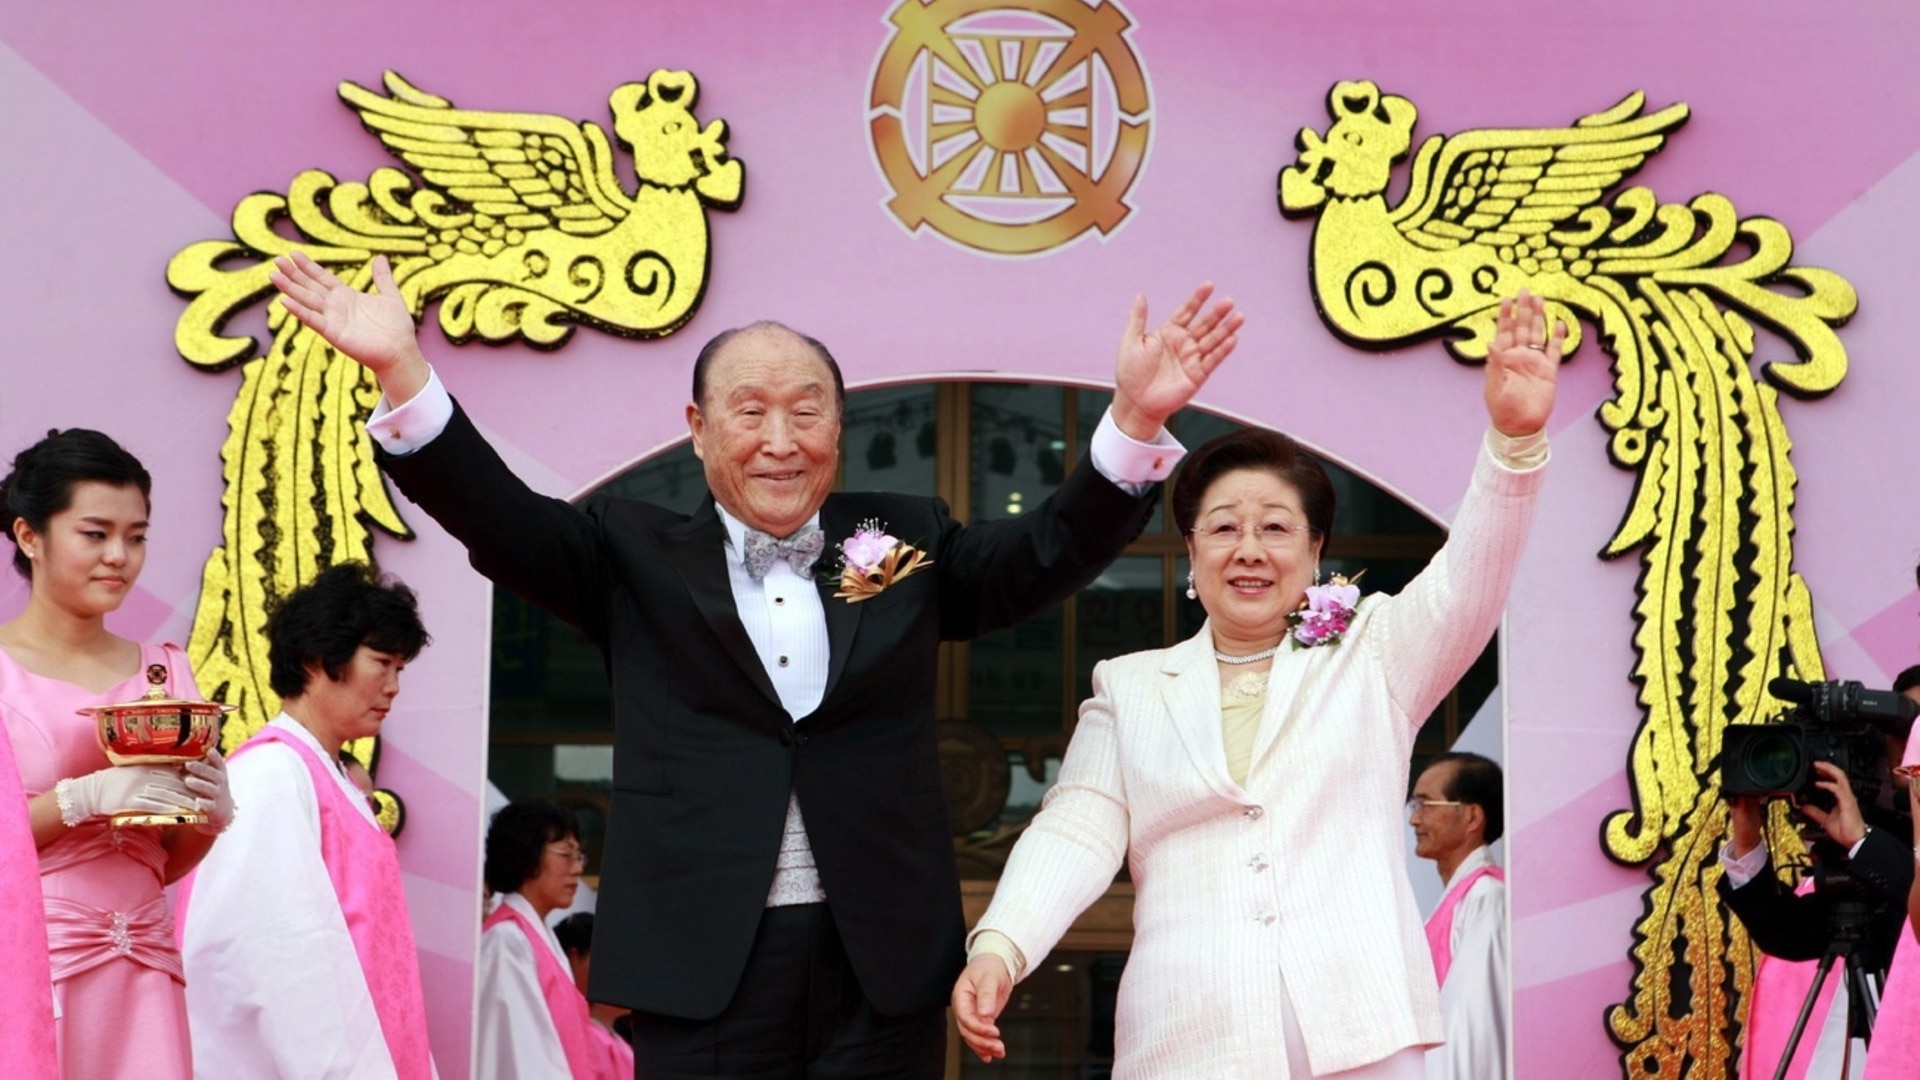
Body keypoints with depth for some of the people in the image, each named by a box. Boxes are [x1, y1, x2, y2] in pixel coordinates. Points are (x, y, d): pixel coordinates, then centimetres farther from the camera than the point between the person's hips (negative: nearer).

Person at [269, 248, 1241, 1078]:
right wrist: (404, 372, -17)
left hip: (886, 969, 1)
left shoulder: (904, 542, 11)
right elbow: (501, 517, -2)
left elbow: (1051, 551, 2)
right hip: (703, 967, -1)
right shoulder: (640, 558, 8)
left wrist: (1134, 417, -14)